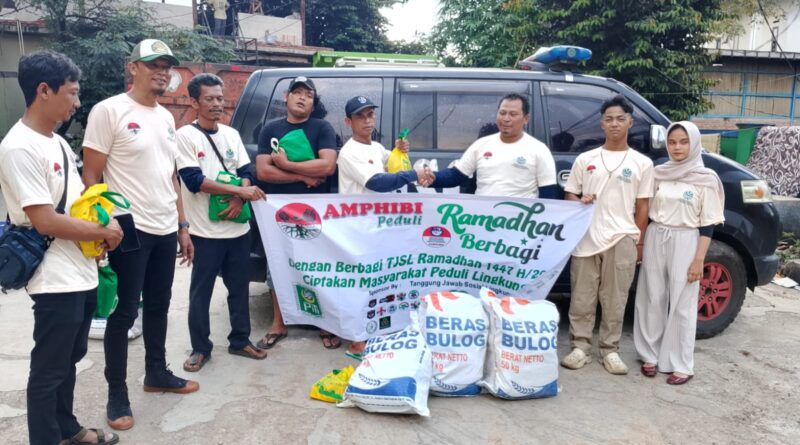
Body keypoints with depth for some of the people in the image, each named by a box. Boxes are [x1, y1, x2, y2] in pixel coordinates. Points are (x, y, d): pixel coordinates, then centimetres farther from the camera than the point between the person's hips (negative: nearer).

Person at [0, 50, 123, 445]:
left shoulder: (57, 142, 10)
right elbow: (46, 221, -22)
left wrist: (101, 226, 0)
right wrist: (104, 232, -11)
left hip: (82, 274, 9)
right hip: (56, 281, -9)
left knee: (69, 360, 22)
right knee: (49, 370, 5)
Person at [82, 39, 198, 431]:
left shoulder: (166, 117, 13)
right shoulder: (109, 111, -10)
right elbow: (91, 175, -11)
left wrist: (182, 226, 15)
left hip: (165, 230, 7)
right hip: (129, 231, -7)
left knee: (158, 306, 17)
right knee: (124, 313, 2)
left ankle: (157, 373, 33)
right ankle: (117, 395, 16)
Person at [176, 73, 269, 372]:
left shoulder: (231, 134, 10)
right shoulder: (185, 135, -6)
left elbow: (246, 172, 7)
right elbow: (194, 180, -15)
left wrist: (239, 200, -13)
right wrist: (239, 191, -16)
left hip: (238, 227, 5)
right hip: (205, 230, -5)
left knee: (239, 287, 13)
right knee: (201, 292, 5)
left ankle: (240, 341, 28)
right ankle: (200, 348, 20)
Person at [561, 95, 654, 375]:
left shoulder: (642, 163, 5)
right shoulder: (585, 159, 7)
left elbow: (642, 207, 7)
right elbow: (569, 196, 10)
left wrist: (638, 242, 4)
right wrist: (580, 203, -12)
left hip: (622, 240, -1)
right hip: (586, 239, 1)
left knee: (614, 300, 6)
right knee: (582, 299, 6)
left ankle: (610, 350, 19)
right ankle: (580, 347, 17)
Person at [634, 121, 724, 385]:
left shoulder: (706, 179, -5)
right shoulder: (658, 173, 5)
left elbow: (708, 224, -6)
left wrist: (699, 260, -11)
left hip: (685, 243, -4)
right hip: (655, 241, 4)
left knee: (681, 305, 2)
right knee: (652, 300, 9)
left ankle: (681, 365, 13)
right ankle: (650, 355, 22)